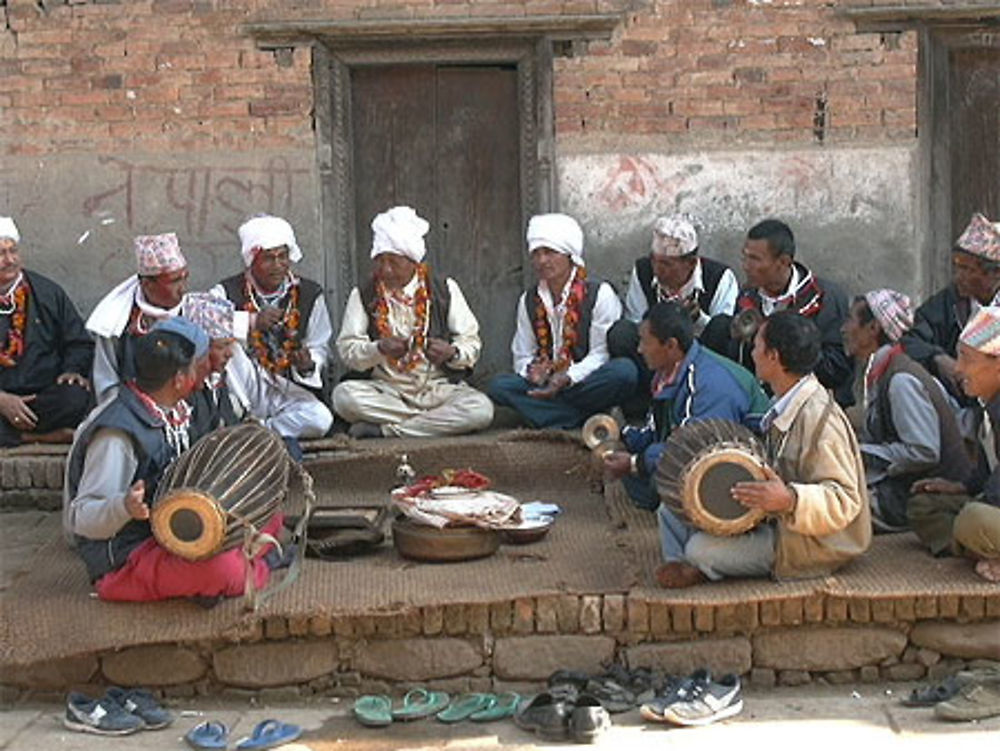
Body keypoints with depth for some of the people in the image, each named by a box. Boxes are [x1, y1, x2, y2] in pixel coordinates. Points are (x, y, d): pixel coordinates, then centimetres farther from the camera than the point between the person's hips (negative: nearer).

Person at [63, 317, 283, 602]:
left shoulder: (173, 414, 7)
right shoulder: (116, 435, -23)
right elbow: (82, 518, -23)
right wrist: (124, 507, -43)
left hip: (169, 536, 9)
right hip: (123, 563, -9)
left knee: (269, 516, 7)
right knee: (220, 570, -33)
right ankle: (247, 574, -2)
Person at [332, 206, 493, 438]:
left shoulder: (444, 290, 7)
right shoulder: (363, 296, 8)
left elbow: (471, 341, 6)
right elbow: (347, 350, 0)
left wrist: (451, 352, -17)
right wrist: (379, 349, -20)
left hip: (439, 388, 0)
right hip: (385, 390, 0)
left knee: (482, 409, -31)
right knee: (344, 395, -31)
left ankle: (384, 430, -21)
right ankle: (439, 421, -20)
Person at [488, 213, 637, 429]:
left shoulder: (600, 294, -3)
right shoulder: (529, 301, 12)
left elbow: (602, 353, -9)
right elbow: (522, 356, 12)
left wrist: (568, 377, -25)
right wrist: (532, 369, -13)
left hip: (586, 381, -3)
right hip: (546, 382, 4)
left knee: (625, 371, -35)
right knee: (499, 385, -22)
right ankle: (580, 417, -27)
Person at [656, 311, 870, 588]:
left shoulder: (818, 418, -27)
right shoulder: (785, 407, 4)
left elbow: (845, 501, -29)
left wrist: (790, 500, -45)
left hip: (814, 543, -10)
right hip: (781, 523, 10)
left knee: (701, 549, -22)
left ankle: (698, 570, 8)